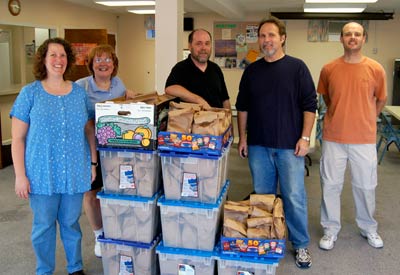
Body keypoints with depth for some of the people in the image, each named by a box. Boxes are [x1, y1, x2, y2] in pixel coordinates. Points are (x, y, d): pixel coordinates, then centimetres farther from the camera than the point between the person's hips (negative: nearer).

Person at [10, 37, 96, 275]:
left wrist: (93, 163, 6)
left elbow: (90, 131, 11)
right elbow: (18, 139, -4)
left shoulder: (80, 93, 5)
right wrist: (20, 176, -8)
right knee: (44, 226, 11)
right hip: (42, 174, -2)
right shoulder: (30, 93, -3)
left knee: (71, 223, 15)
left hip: (75, 173, 2)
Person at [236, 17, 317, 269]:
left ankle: (301, 245, 17)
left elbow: (310, 105, -3)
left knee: (294, 197, 0)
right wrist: (243, 138, 8)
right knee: (262, 196, 12)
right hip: (258, 145, 4)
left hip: (289, 145, -3)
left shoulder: (297, 68, -2)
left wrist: (305, 137, -9)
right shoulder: (252, 71, 9)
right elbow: (242, 107, 13)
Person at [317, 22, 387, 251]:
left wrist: (365, 120, 13)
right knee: (330, 185, 7)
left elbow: (381, 100, 10)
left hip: (364, 139, 0)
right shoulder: (329, 69, -2)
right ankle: (331, 230, 24)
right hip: (334, 138, 0)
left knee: (366, 186, 13)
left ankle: (369, 228, 34)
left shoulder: (376, 69, -4)